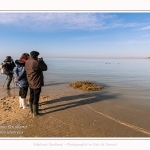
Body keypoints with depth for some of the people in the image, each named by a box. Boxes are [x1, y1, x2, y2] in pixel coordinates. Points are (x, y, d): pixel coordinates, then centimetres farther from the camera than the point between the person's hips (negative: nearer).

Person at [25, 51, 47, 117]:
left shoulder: (27, 62, 3)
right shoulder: (36, 62, -23)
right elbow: (45, 68, -14)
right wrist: (41, 60, -1)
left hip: (30, 83, 9)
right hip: (37, 83, -8)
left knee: (31, 97, 20)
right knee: (36, 98, 3)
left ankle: (32, 110, 36)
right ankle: (35, 113, 15)